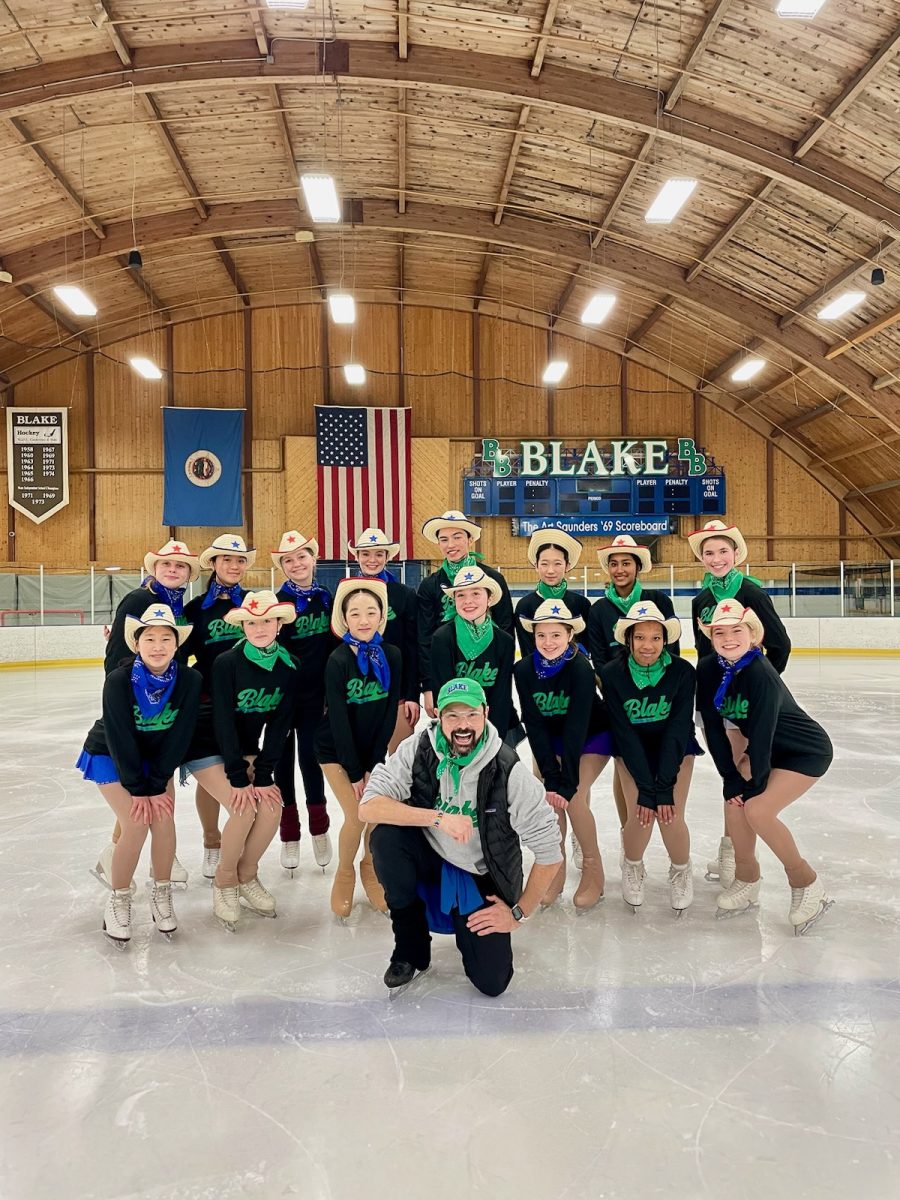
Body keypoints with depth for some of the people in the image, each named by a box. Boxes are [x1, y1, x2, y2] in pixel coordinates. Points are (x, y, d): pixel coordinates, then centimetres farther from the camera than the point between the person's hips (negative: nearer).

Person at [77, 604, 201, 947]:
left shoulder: (190, 680, -23)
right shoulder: (119, 680, -29)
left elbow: (179, 736, -17)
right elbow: (120, 740, -24)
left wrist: (157, 785, -16)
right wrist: (138, 789, -19)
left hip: (157, 757, 3)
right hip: (110, 756, -3)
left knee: (164, 819, -11)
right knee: (136, 825, -14)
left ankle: (161, 894, 11)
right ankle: (118, 901, 8)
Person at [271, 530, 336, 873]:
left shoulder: (325, 598, 2)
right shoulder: (278, 601, -7)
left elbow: (333, 645, 6)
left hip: (315, 693, 2)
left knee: (310, 756, 4)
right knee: (283, 760, 7)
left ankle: (319, 828, 23)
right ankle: (289, 836, 19)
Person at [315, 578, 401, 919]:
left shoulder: (391, 656, -11)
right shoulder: (338, 661, -20)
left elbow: (390, 712, -7)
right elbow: (339, 720, -18)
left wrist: (374, 764, -8)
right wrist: (354, 772, -15)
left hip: (373, 747, 3)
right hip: (336, 749, -3)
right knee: (357, 817, -10)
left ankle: (370, 868, 26)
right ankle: (344, 874, 19)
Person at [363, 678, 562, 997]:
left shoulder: (510, 772, -23)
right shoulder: (419, 749, -18)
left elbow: (549, 853, -16)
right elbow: (367, 807, -25)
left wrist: (519, 913, -9)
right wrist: (438, 818, -33)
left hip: (481, 879, -1)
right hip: (430, 859, 1)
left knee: (492, 983, -9)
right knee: (386, 836, -28)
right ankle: (411, 949, -5)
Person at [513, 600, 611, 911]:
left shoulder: (580, 669, -30)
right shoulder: (524, 670, -20)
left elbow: (577, 728, -31)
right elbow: (535, 726, -19)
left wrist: (567, 782, -31)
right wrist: (551, 777, -23)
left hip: (593, 736, -3)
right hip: (550, 739, 3)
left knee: (573, 798, -16)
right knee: (549, 798, -10)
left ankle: (593, 870, 7)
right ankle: (555, 868, 12)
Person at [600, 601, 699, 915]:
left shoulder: (682, 671, -21)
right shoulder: (612, 674, -22)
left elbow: (678, 729, -19)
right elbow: (624, 733, -20)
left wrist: (664, 787, -23)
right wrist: (645, 788, -22)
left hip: (675, 749, 0)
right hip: (632, 750, 0)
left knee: (671, 816, -15)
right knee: (640, 815, -16)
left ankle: (681, 870, 20)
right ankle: (632, 867, 19)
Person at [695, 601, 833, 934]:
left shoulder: (760, 674, -31)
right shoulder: (707, 670, -12)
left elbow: (761, 734, -26)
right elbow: (713, 727, -7)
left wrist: (755, 783, -16)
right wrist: (732, 777, -8)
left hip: (806, 751, -6)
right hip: (768, 749, 7)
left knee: (758, 810, -19)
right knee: (735, 803, -6)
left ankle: (807, 884, 4)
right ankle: (747, 882, 17)